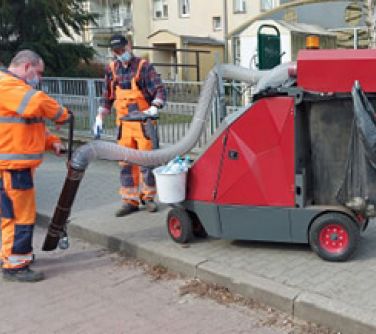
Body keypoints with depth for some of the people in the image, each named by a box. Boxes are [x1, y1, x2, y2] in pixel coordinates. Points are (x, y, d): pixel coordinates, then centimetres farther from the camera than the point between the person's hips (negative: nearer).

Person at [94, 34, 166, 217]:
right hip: (123, 123, 5)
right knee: (126, 162, 6)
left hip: (143, 121, -4)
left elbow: (159, 89, -11)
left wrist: (154, 107, -28)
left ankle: (148, 197, 14)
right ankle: (130, 200, 15)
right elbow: (107, 95, 19)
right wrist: (100, 116, 15)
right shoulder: (112, 69, 9)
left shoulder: (143, 66, -6)